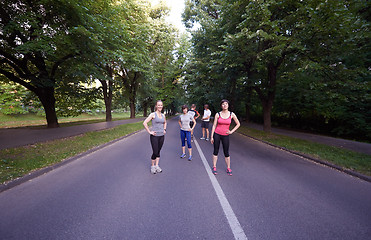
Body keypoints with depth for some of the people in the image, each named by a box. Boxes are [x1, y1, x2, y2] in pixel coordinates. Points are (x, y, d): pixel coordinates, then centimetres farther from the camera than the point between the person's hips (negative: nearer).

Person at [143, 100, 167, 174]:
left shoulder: (163, 115, 8)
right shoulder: (153, 114, -9)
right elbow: (144, 123, -15)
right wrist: (149, 132, -14)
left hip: (161, 136, 5)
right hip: (154, 136, -5)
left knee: (158, 152, 14)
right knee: (155, 152, -1)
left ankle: (157, 166, 28)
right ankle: (152, 166, 21)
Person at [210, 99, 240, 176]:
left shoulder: (232, 114, -2)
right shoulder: (218, 114, -4)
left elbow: (238, 124, 7)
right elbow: (214, 125, -2)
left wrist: (231, 131, -1)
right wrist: (211, 137, -4)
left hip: (225, 136, 0)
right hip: (217, 134, 0)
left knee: (226, 153, 7)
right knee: (216, 151, 7)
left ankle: (228, 169, 22)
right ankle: (214, 167, 20)